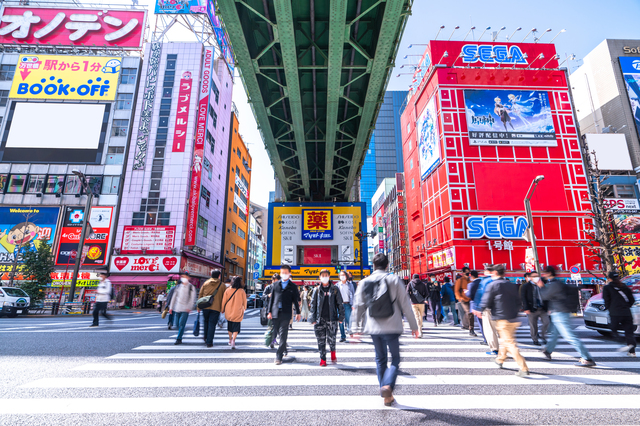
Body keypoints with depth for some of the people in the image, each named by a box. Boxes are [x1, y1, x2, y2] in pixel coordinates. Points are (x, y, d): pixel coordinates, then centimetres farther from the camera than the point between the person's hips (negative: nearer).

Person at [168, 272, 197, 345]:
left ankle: (179, 339, -7)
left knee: (181, 324, -12)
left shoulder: (191, 287, 1)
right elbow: (174, 297, 15)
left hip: (185, 309, -5)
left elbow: (192, 298, -4)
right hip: (177, 308, 5)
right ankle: (181, 333, 32)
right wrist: (171, 307, 11)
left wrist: (190, 307, -15)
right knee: (177, 324, 9)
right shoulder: (178, 286, 14)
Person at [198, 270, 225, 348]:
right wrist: (223, 308, 13)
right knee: (212, 324, 2)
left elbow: (200, 295, 8)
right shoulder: (222, 285, 1)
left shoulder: (205, 283, 7)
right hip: (216, 308, -2)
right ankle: (209, 342, 3)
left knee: (206, 321, 24)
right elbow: (224, 297, 3)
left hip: (205, 306, 2)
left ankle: (206, 337, 31)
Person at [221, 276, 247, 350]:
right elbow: (244, 301, 0)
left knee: (229, 326, 22)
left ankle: (230, 339, 35)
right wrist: (244, 309, 18)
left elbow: (224, 300, 2)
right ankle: (233, 340, -16)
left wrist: (222, 310, 15)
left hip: (228, 312, 3)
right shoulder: (242, 291, -9)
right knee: (236, 327, 4)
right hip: (237, 312, -3)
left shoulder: (228, 290, -4)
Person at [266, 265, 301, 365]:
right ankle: (284, 349, 31)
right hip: (275, 313, 3)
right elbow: (272, 298, 11)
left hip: (286, 314, -3)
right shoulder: (276, 285, 10)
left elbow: (295, 300, 8)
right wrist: (269, 311, 6)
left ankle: (279, 356, -2)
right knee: (280, 334, 11)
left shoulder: (293, 286, 5)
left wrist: (298, 313, 8)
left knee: (283, 335, -5)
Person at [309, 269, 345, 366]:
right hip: (320, 319, 1)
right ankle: (323, 359, 18)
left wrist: (341, 317, 0)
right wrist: (313, 319, 1)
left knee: (331, 339, 0)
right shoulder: (317, 290, 7)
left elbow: (340, 304, 6)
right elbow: (313, 305, 7)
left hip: (332, 318, -1)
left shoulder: (335, 289, 5)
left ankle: (333, 354, 30)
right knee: (321, 340, 2)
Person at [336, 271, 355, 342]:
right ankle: (343, 336, 10)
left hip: (347, 304, 0)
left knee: (348, 319, -3)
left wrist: (353, 304, -2)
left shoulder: (350, 284, 7)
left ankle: (349, 329, 27)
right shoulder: (337, 285, 6)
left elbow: (353, 294, 7)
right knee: (341, 321, 1)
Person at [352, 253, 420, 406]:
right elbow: (405, 304, -3)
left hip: (373, 328, 3)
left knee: (380, 359, 18)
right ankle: (387, 385, -12)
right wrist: (414, 326, 5)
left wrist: (356, 327, 11)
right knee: (395, 359, 10)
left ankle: (387, 395, 23)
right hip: (392, 328, -3)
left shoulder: (364, 283, 2)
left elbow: (358, 306, 4)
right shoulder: (394, 280, -5)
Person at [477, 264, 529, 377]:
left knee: (510, 343, -3)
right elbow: (518, 301, 13)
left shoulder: (493, 285, -10)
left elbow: (486, 301, -7)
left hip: (502, 320, -7)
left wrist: (479, 311, 9)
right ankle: (500, 360, 39)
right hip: (514, 319, 7)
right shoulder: (512, 285, 9)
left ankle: (523, 368, -9)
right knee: (504, 340, 23)